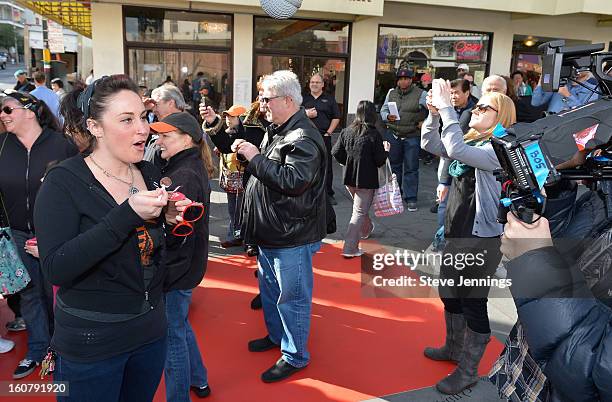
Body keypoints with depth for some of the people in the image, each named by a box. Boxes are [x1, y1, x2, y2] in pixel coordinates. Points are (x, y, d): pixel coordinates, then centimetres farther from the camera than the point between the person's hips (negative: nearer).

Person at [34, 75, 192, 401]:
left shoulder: (151, 174, 1)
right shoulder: (64, 182, -15)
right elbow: (55, 269, -25)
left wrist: (171, 223, -11)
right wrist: (127, 215, -31)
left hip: (151, 331, 5)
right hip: (90, 343, -5)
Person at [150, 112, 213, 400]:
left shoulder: (185, 176, -22)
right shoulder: (190, 167, 8)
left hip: (177, 269, -10)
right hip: (183, 266, 10)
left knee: (173, 336, 6)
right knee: (179, 327, 26)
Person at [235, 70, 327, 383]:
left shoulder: (303, 138, -20)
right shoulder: (276, 131, 12)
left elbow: (293, 180, -31)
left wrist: (255, 158, -24)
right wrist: (246, 151, 6)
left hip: (293, 237, -10)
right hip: (271, 232, 10)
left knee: (292, 297, 3)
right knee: (269, 288, 24)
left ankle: (294, 356, 20)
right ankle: (276, 335, 45)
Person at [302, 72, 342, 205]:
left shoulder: (329, 99, 9)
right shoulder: (304, 99, 12)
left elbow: (336, 117, 7)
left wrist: (329, 132, -3)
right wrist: (306, 115, -9)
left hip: (324, 136, -1)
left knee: (326, 165, 0)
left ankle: (329, 193, 8)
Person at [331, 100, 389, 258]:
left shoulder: (346, 131, -3)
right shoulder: (374, 135, -15)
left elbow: (336, 152, -2)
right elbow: (380, 161, -14)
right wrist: (386, 150, 6)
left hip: (349, 178, 5)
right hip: (366, 180, -5)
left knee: (360, 207, 28)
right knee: (360, 212, 1)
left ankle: (366, 230, 51)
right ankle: (350, 249, -1)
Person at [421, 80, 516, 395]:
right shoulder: (472, 142, 9)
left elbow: (456, 150, -32)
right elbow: (430, 145, 7)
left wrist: (447, 107, -28)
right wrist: (434, 113, -7)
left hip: (481, 239, -9)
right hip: (456, 235, 9)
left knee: (473, 304, 3)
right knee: (450, 295, 22)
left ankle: (468, 370, 20)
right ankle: (453, 348, 42)